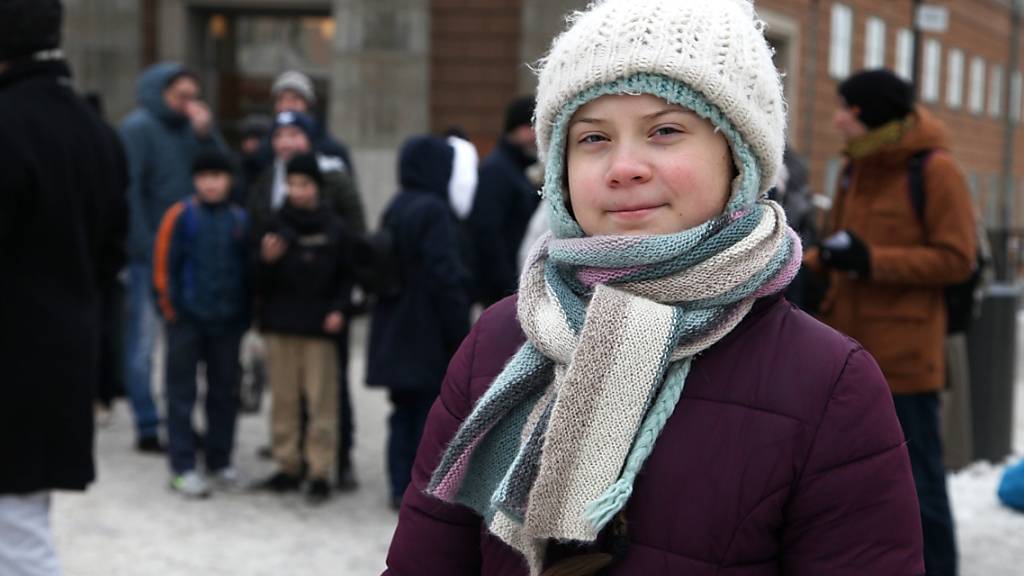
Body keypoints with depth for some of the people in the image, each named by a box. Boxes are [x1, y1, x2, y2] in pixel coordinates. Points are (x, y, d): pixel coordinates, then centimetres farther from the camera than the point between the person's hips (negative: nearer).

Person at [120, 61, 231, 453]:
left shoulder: (189, 127, 12)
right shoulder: (137, 128, -7)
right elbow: (129, 189, -14)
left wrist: (206, 134, -6)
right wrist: (143, 245, -17)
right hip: (151, 254, -6)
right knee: (143, 340, -1)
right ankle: (148, 428, 4)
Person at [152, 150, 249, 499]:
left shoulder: (240, 220, 6)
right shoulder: (181, 216, -4)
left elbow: (248, 268, 12)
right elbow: (164, 265, -5)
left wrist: (245, 313, 7)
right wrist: (171, 307, -8)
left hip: (228, 322, 4)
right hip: (187, 319, -3)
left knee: (224, 392, 11)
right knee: (182, 393, 1)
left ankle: (219, 462, 22)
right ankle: (183, 468, 6)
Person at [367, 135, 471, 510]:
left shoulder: (394, 211, 10)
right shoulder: (433, 212, -15)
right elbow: (446, 276, -19)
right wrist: (460, 333, -14)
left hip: (395, 334, 8)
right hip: (428, 336, -8)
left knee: (404, 412, 12)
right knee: (430, 412, 0)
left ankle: (401, 487, 15)